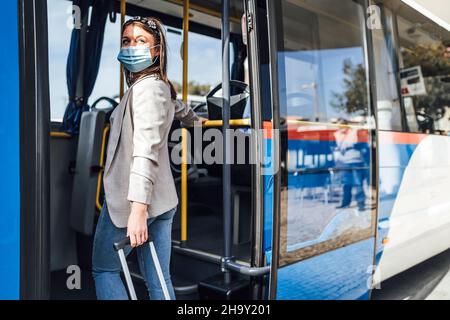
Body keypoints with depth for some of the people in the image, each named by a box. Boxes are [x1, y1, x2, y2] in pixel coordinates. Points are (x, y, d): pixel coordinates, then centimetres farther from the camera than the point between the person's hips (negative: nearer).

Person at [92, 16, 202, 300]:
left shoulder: (147, 87, -12)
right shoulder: (161, 86, 15)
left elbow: (146, 150, -23)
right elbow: (180, 108, 39)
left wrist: (138, 208, -29)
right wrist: (195, 120, 61)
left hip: (130, 200, -8)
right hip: (161, 201, 8)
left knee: (104, 269, 9)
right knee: (159, 281, 11)